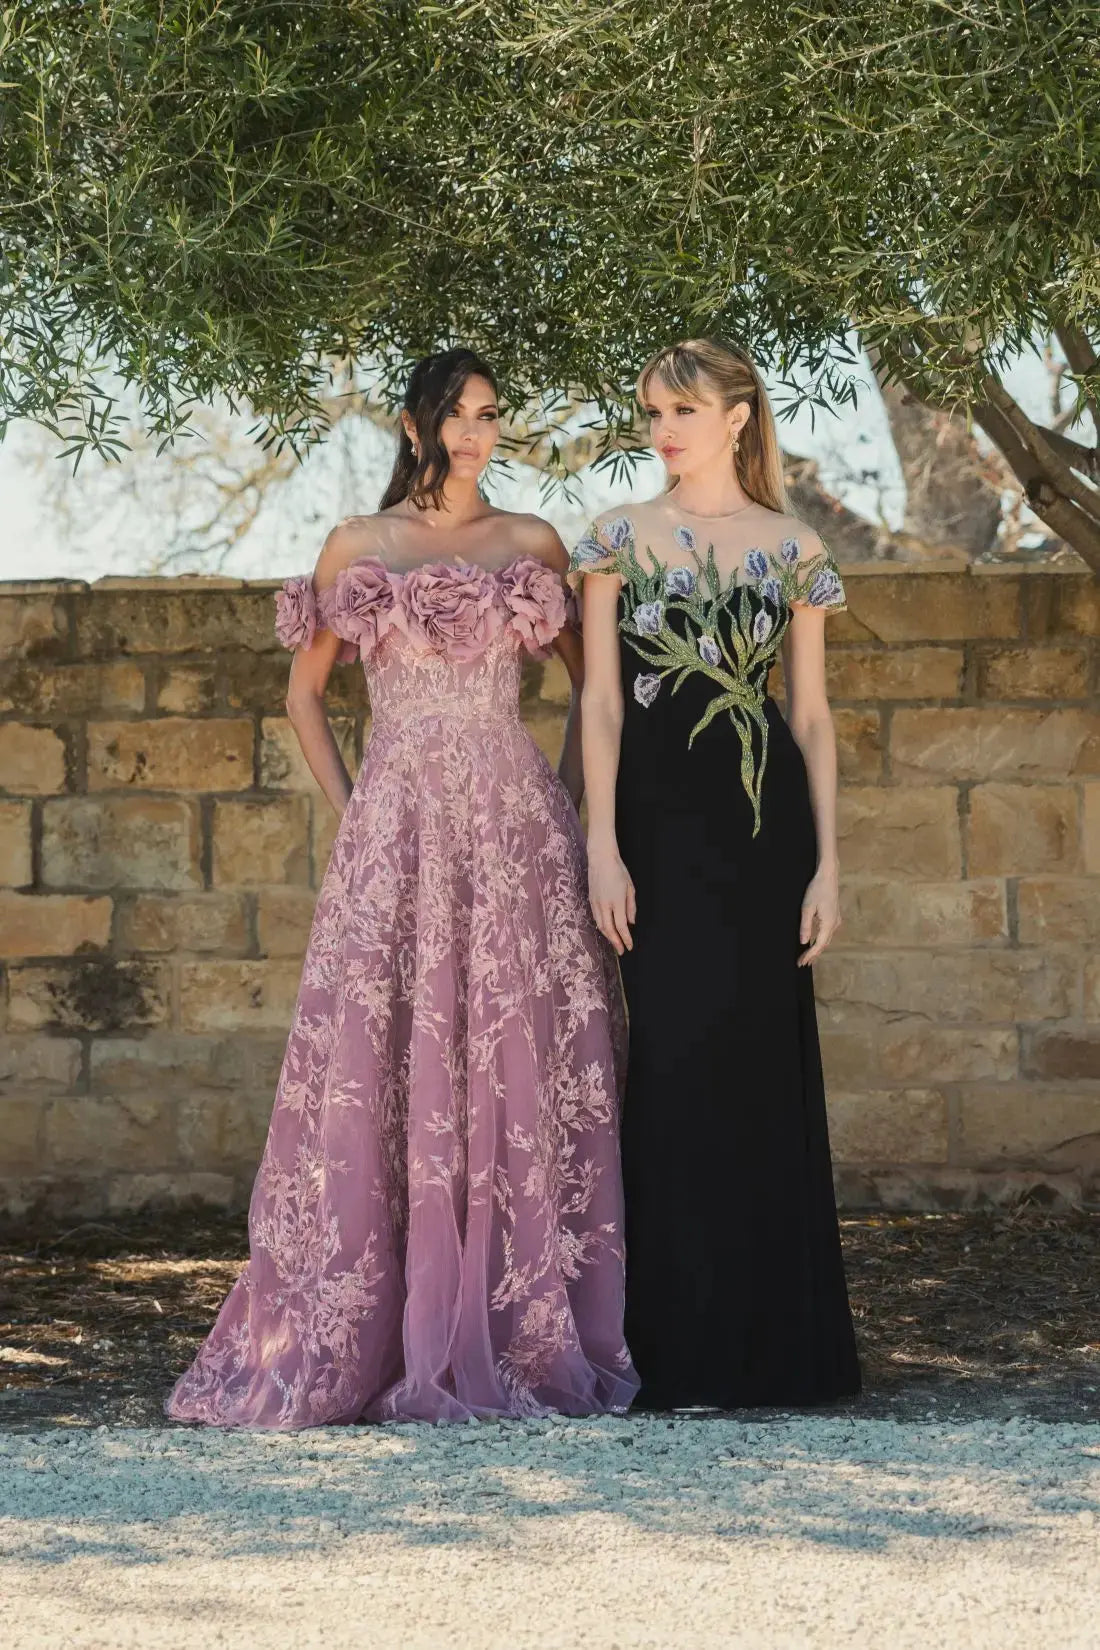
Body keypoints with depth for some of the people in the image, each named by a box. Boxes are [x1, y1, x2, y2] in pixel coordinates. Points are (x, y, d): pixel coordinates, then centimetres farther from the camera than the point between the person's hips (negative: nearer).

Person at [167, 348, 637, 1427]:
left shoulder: (533, 545, 10)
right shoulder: (358, 546, 8)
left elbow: (590, 680, 17)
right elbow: (305, 692, 14)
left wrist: (567, 805, 7)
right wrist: (347, 811, 4)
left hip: (518, 831, 1)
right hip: (396, 832, -1)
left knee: (520, 1072, -2)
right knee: (381, 1069, -6)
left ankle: (528, 1338, 3)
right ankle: (370, 1342, -2)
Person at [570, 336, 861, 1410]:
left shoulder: (793, 550, 7)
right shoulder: (621, 538, 5)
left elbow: (813, 716, 7)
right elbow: (601, 701, 2)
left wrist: (826, 862, 1)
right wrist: (602, 846, -7)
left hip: (764, 819, 1)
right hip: (660, 819, -1)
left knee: (763, 1065, 2)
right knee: (677, 1059, -3)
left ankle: (773, 1340, 11)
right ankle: (681, 1349, 3)